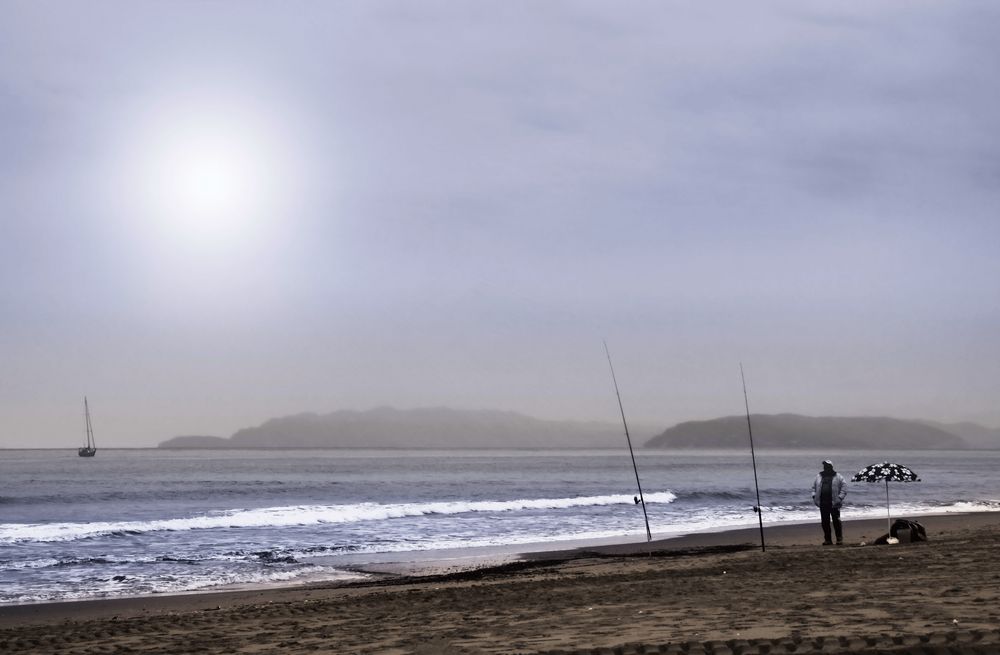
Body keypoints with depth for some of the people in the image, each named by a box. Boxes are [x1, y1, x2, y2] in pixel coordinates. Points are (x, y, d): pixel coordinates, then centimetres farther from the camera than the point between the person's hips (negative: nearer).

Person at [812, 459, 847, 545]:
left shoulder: (838, 477, 2)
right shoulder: (819, 477, 14)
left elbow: (844, 489, 0)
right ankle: (827, 540, 11)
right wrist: (814, 496, 8)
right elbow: (814, 487, 23)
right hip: (823, 504, 4)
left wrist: (840, 498, -10)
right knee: (825, 522, 5)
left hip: (834, 503, -4)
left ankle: (839, 539, 5)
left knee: (836, 521, -3)